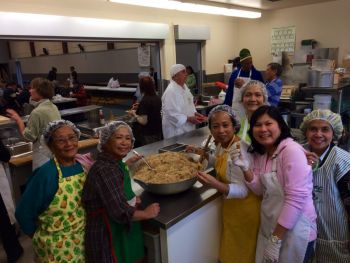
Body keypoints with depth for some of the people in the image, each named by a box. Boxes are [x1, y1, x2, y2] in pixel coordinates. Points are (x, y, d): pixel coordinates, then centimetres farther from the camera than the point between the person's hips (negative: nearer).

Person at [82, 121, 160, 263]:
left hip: (123, 231, 9)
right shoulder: (104, 170, -27)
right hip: (108, 236, -9)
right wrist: (146, 213, -14)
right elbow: (121, 212, -30)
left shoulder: (114, 163, 2)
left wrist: (127, 163, 11)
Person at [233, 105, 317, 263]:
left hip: (294, 231, -6)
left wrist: (275, 239, -19)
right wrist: (245, 168, -15)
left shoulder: (292, 151, -20)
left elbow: (296, 199, -23)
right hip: (269, 227, 7)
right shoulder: (260, 152, 2)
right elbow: (261, 190, 2)